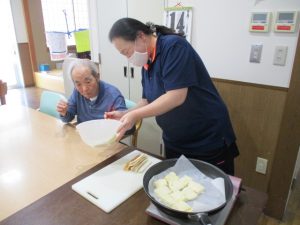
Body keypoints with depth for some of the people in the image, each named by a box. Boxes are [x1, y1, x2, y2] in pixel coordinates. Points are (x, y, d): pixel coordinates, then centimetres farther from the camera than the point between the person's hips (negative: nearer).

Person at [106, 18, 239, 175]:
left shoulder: (174, 46, -19)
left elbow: (176, 97, -27)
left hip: (209, 142, -7)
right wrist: (125, 115, -4)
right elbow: (148, 101, 10)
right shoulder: (146, 63, 6)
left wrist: (135, 115, -22)